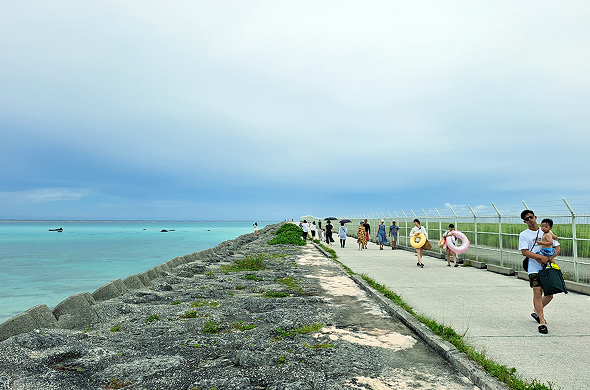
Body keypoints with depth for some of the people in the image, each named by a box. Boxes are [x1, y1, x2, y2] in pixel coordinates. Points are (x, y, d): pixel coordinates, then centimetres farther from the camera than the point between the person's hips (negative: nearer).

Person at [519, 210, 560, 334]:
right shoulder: (524, 235, 0)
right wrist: (542, 257, -18)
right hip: (534, 269, -4)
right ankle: (542, 322, -2)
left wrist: (549, 258, -10)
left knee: (549, 294, 7)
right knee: (538, 294, -8)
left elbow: (557, 247, 8)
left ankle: (536, 312, 32)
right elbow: (524, 252, -9)